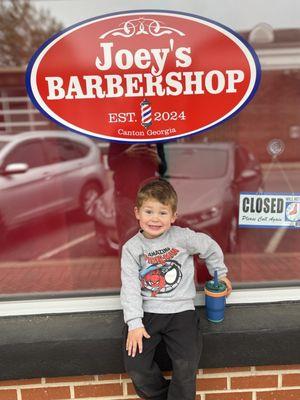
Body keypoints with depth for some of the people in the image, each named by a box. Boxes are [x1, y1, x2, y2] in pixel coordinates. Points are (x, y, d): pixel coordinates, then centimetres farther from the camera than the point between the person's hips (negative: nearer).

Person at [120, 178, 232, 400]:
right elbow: (130, 287, -7)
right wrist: (134, 323, -14)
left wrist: (220, 273, 19)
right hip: (146, 312, 1)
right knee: (135, 365, -7)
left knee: (187, 365, -13)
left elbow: (211, 248, 10)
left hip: (181, 310, 0)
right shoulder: (131, 248, -4)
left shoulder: (182, 237, -7)